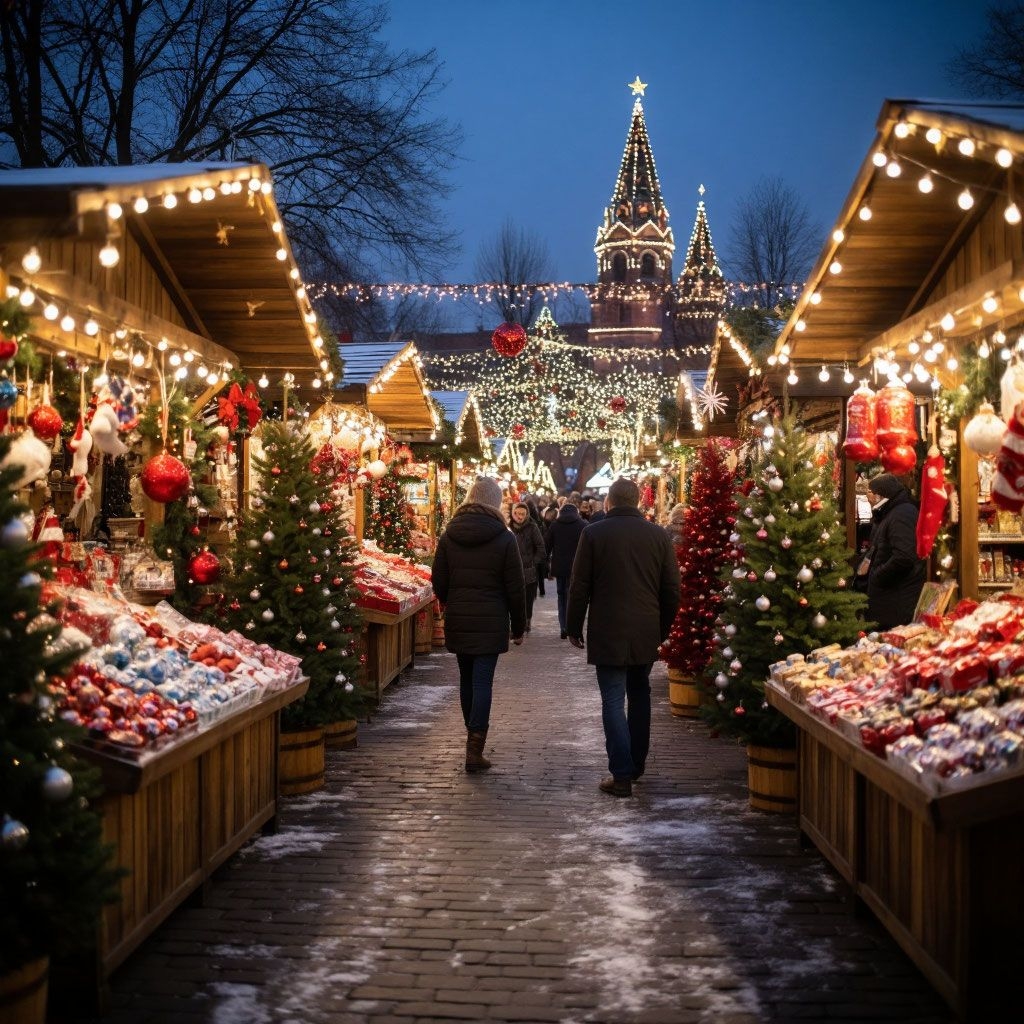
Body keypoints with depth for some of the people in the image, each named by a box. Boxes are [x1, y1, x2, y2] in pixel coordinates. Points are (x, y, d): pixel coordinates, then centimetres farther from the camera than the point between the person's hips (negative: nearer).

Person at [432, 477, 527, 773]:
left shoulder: (448, 536, 2)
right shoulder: (504, 539, -7)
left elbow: (438, 582, 5)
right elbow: (515, 588, -4)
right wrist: (518, 626, 5)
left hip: (457, 622, 3)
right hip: (490, 623, -3)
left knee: (467, 679, 15)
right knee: (483, 681, -3)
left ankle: (474, 737, 26)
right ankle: (475, 748, -9)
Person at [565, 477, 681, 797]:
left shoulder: (594, 533, -7)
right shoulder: (658, 534, 2)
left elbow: (580, 587, -6)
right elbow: (671, 588, 5)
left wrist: (574, 628, 5)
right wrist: (663, 628, 16)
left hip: (607, 633, -4)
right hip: (647, 633, 4)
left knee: (613, 700, -2)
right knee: (639, 693, 20)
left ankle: (622, 775, -7)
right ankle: (637, 762, 30)